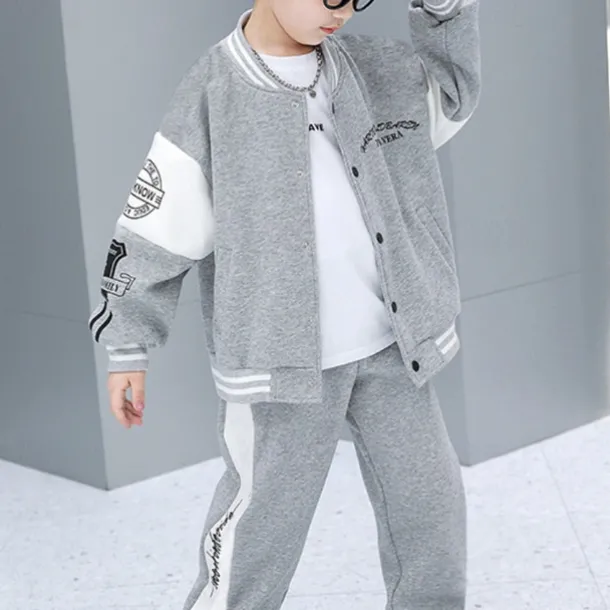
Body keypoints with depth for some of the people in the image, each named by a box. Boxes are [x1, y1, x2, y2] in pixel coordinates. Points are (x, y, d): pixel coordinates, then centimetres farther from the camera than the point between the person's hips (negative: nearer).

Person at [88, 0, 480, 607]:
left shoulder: (371, 71, 4)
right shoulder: (212, 99, -11)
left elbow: (452, 86, 18)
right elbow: (153, 231, -6)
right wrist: (127, 349, -3)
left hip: (388, 346, 5)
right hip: (282, 357, -5)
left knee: (429, 510, 13)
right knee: (259, 533, 0)